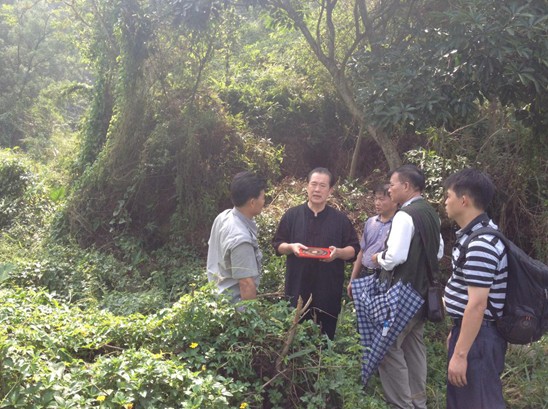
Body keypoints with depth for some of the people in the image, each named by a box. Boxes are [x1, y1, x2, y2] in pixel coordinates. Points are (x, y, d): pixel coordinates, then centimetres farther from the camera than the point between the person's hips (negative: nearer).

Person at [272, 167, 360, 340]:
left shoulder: (340, 219, 4)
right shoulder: (291, 215, 4)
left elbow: (354, 250, 5)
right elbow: (277, 244, 7)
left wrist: (338, 252, -17)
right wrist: (290, 247, -15)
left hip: (329, 290, 0)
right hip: (297, 288, 0)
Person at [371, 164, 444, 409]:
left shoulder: (405, 215, -19)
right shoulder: (431, 214, 9)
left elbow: (395, 256, -26)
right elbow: (439, 252, 17)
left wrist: (378, 258, -7)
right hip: (423, 291, 9)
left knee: (389, 348, -2)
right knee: (414, 347, 17)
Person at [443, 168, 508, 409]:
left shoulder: (480, 245, -23)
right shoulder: (474, 235, 10)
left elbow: (477, 304, -25)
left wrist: (460, 354, -23)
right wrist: (456, 332, 22)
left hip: (478, 337, -10)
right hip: (468, 330, 10)